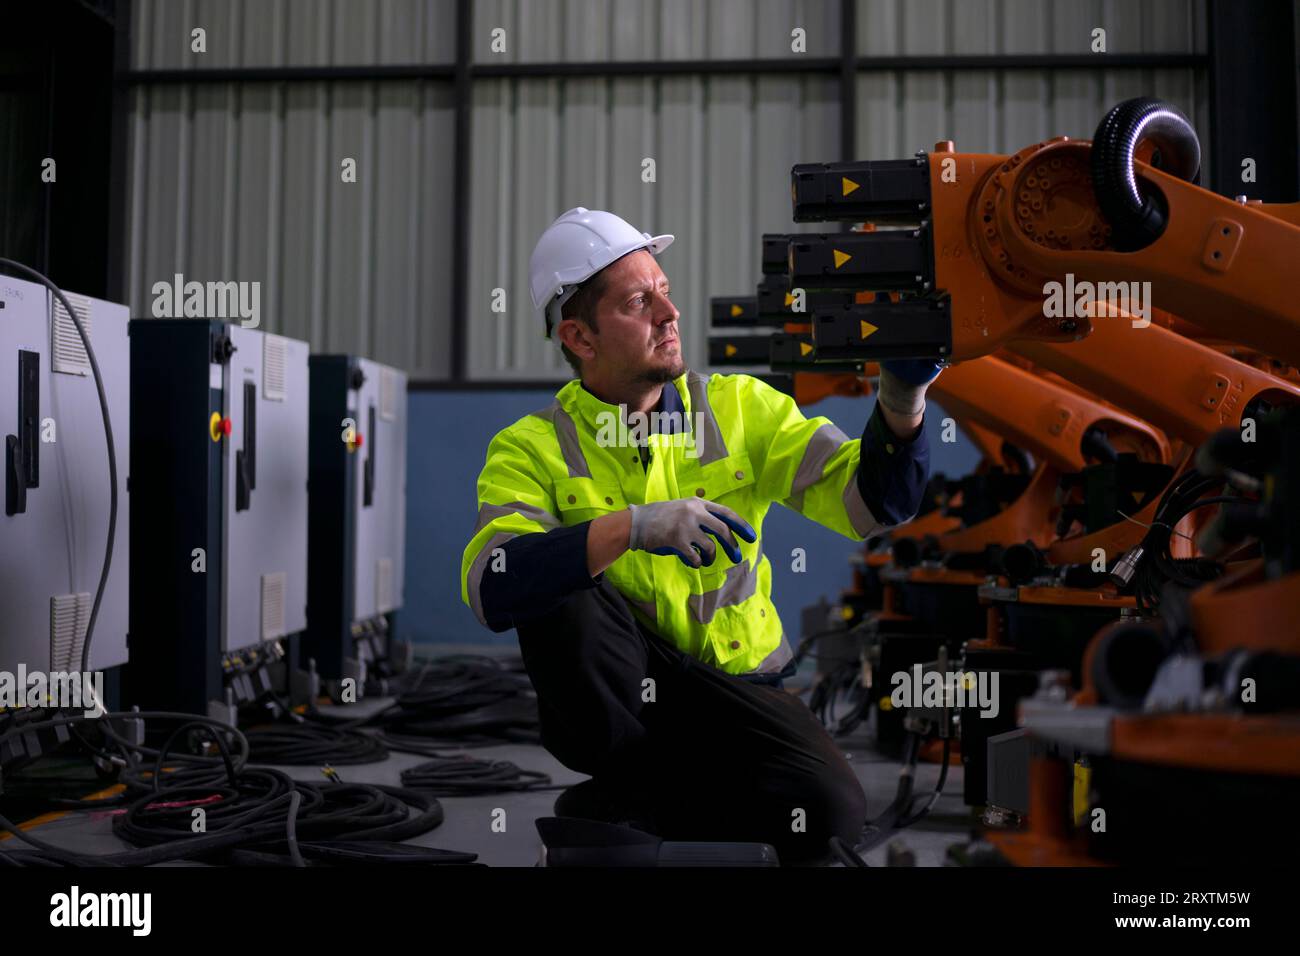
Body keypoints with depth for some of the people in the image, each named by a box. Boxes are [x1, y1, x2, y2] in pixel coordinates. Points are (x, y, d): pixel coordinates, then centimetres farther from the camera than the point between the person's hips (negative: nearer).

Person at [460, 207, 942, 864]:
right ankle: (632, 780, -8)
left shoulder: (740, 407, 1)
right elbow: (489, 588, -24)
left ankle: (622, 804, 2)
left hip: (736, 684, 2)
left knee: (830, 816, -25)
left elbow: (871, 503, -5)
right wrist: (633, 527, -36)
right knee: (557, 596, -31)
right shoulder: (533, 447, -6)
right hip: (612, 694, -2)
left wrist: (900, 399, -23)